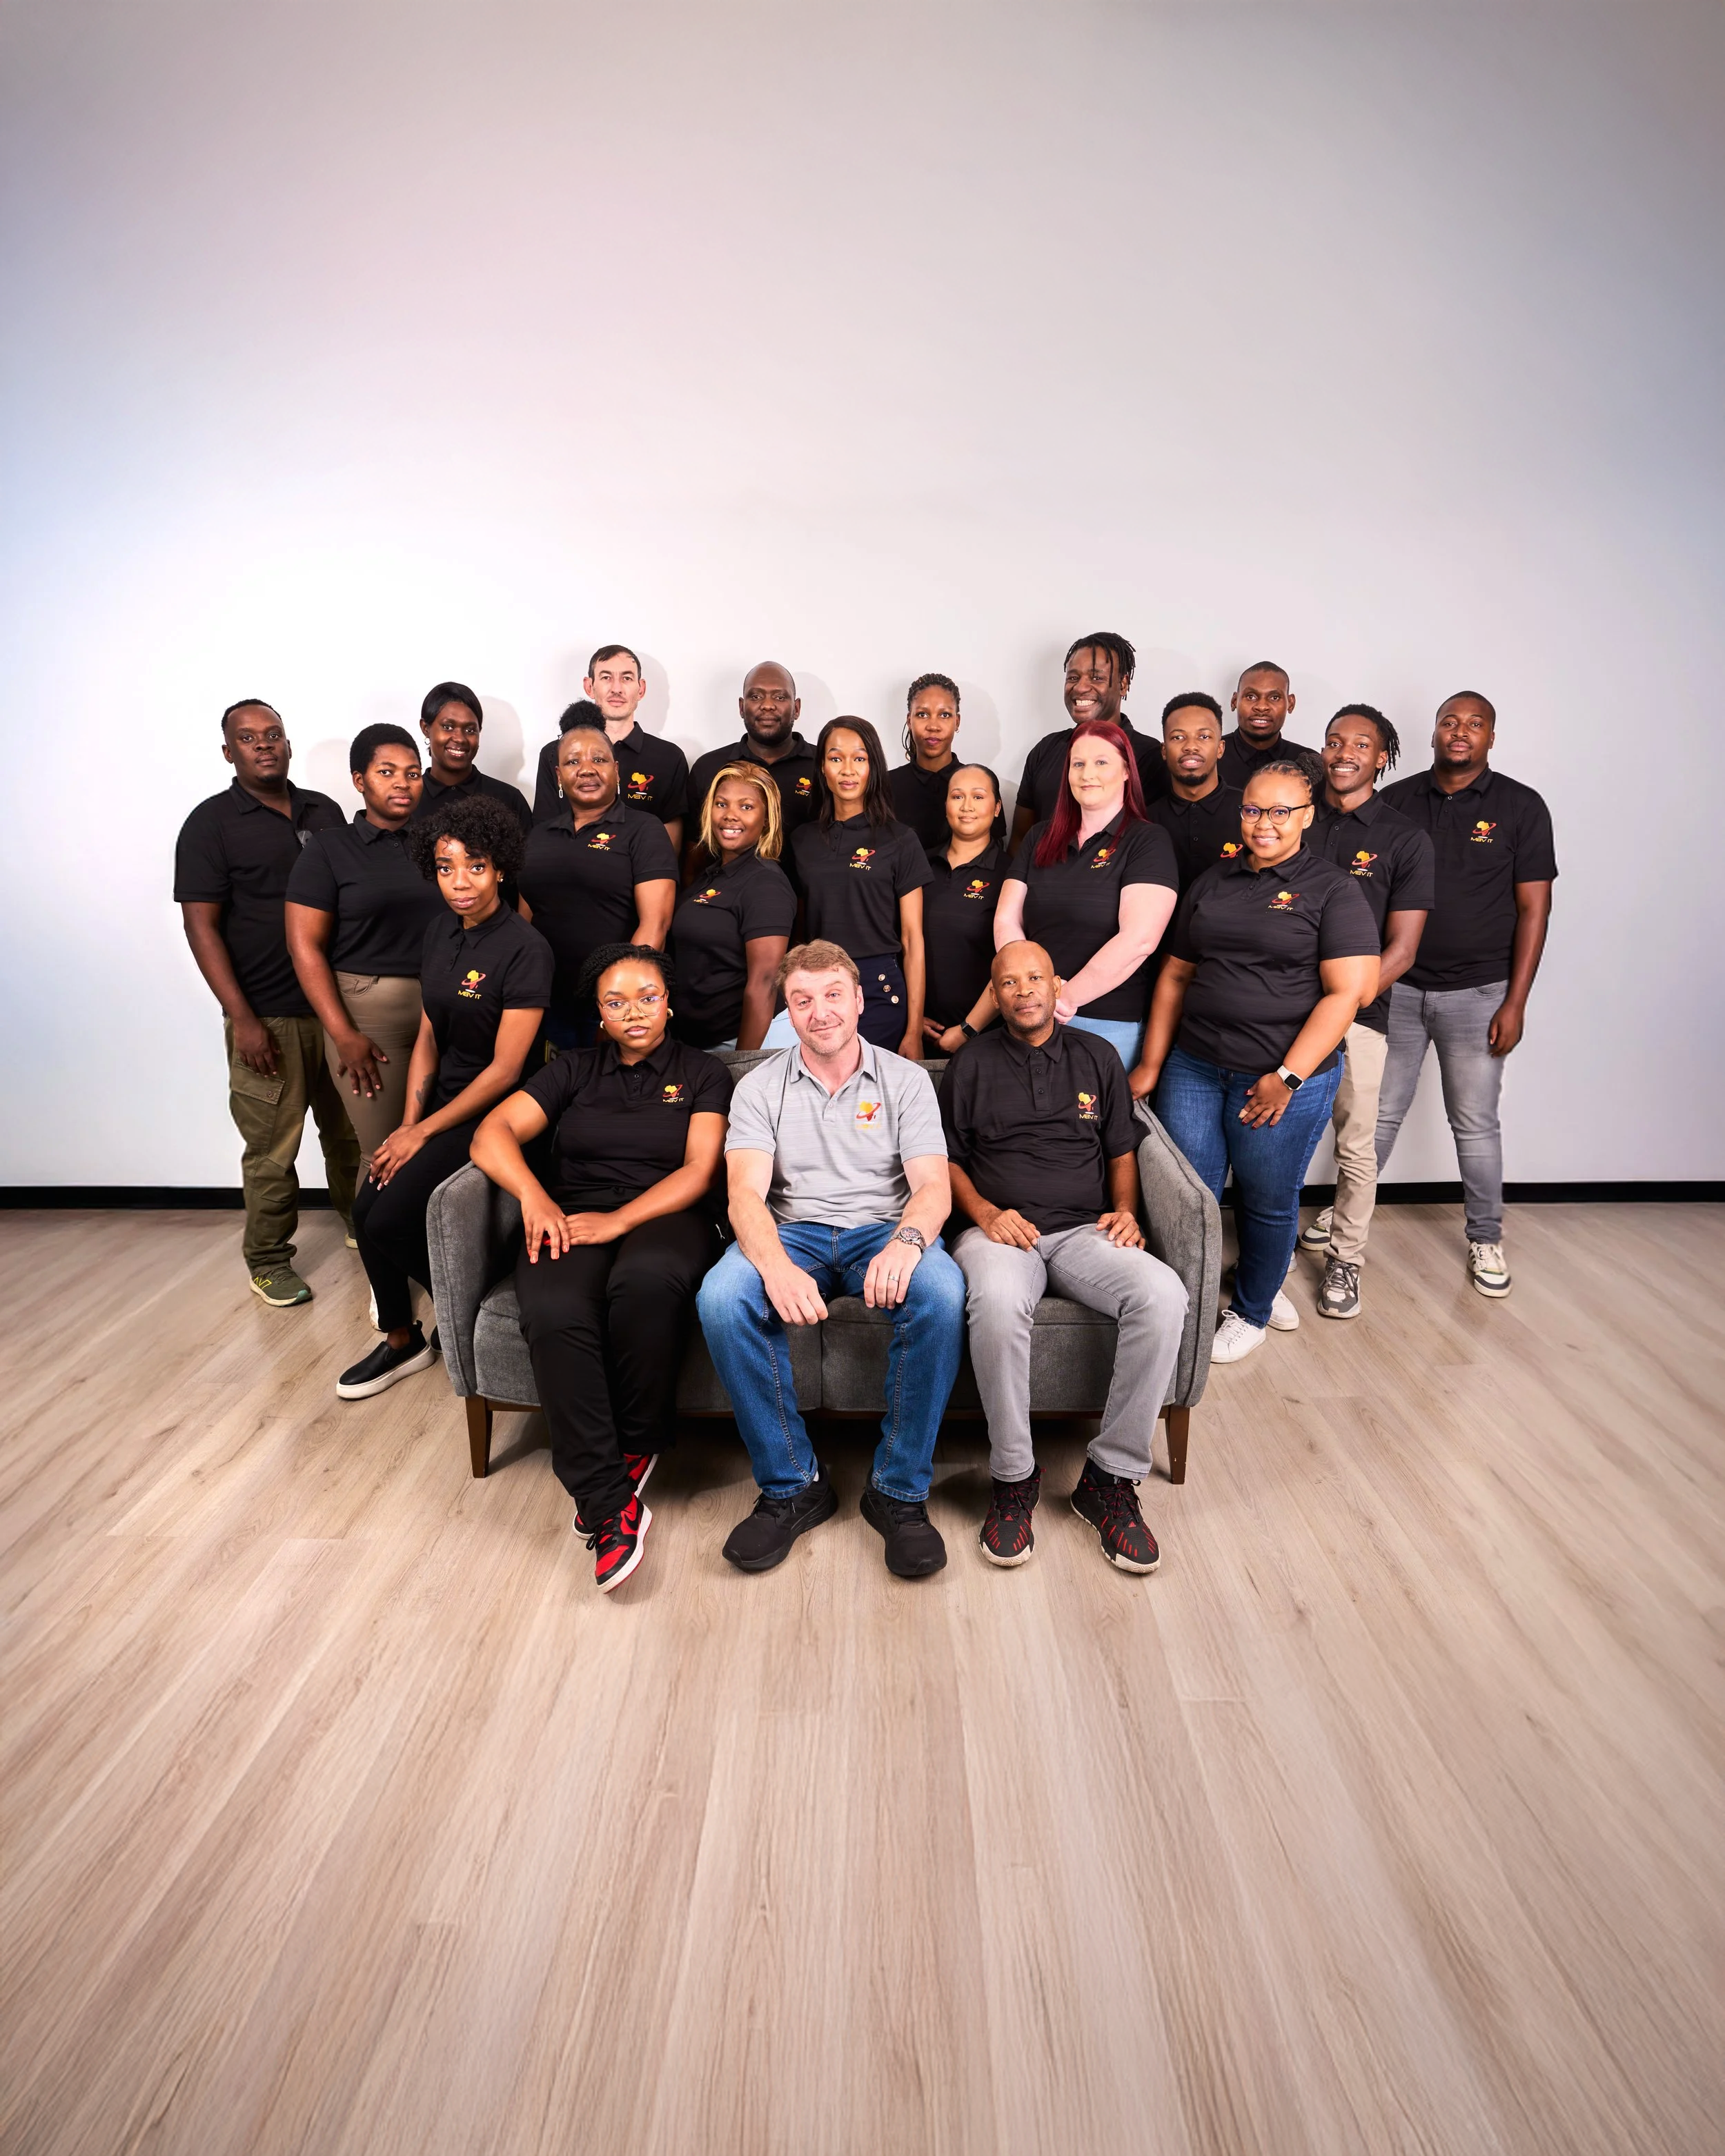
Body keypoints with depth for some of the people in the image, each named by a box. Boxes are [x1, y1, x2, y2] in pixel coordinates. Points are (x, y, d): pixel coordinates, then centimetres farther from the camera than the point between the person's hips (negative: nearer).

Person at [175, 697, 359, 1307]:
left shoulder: (323, 811, 10)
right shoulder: (211, 822, -3)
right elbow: (201, 925, -7)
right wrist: (242, 1018, -14)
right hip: (268, 1016, -4)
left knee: (349, 1129, 14)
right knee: (271, 1147, 2)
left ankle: (359, 1222, 33)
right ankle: (268, 1258, 18)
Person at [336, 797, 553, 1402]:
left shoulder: (524, 949, -18)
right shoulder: (441, 933, 5)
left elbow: (504, 1069, -18)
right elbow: (429, 1037, 10)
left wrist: (424, 1132, -12)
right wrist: (407, 1125, 0)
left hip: (494, 1113, -7)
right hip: (442, 1100, 7)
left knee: (390, 1222, -14)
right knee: (367, 1210, -5)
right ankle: (401, 1341, 18)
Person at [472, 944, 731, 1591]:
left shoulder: (702, 1073, 15)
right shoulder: (574, 1071, 21)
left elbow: (699, 1171, 1)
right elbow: (492, 1134, 8)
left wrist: (619, 1221, -15)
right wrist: (534, 1197, -13)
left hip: (664, 1217, -1)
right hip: (572, 1218, 2)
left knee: (645, 1280, -39)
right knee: (555, 1313, -34)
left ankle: (636, 1445, -15)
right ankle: (609, 1504, -27)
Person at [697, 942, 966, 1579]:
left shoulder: (906, 1080, 7)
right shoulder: (759, 1087, 7)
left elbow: (934, 1186, -4)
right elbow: (746, 1193, -7)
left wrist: (906, 1240, -30)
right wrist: (776, 1265, -30)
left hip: (882, 1232, 0)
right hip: (793, 1234, 1)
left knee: (941, 1291, -35)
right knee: (721, 1298, -32)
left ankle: (900, 1490, -17)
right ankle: (792, 1485, -13)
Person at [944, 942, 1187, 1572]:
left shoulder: (1097, 1057, 19)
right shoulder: (973, 1065, 14)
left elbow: (1122, 1150, 21)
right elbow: (948, 1159, 13)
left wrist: (1125, 1209, 2)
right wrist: (985, 1213, -5)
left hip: (1086, 1231, 2)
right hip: (1000, 1231, -2)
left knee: (1163, 1295, -30)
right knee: (997, 1302, -38)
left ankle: (1111, 1475, -16)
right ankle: (1014, 1476, -17)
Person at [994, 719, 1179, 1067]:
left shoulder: (1148, 841, -3)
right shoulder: (1040, 839, 12)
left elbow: (1138, 939, -16)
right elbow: (1006, 921, 5)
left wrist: (1068, 995, -15)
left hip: (1110, 1024, -4)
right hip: (1032, 1020, 4)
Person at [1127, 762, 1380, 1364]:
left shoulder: (1331, 890, -3)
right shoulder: (1212, 882, 12)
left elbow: (1347, 992, -10)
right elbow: (1175, 975, 14)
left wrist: (1288, 1077, -16)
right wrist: (1151, 1065, 9)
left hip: (1285, 1077, -4)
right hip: (1194, 1068, 4)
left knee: (1267, 1203, 10)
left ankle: (1252, 1311, 34)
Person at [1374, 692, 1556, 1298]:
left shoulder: (1521, 807, -1)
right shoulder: (1395, 801, 3)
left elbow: (1533, 909, -3)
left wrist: (1515, 1003, -8)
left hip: (1477, 993, -1)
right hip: (1395, 987, 1)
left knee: (1475, 1124, 7)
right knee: (1378, 1115, 9)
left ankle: (1486, 1239, 23)